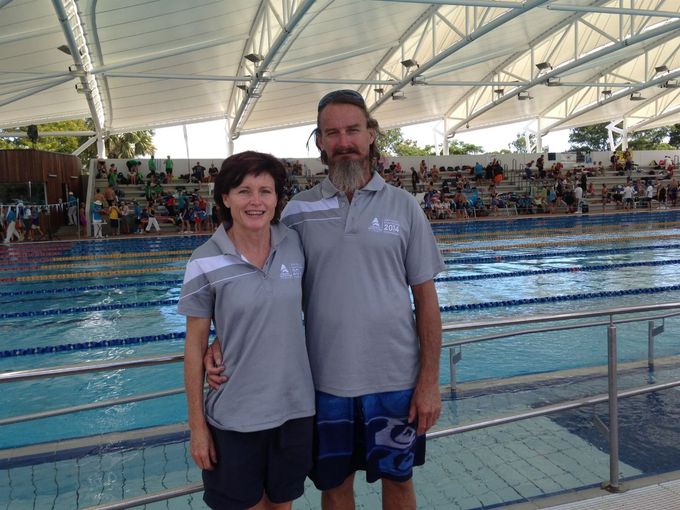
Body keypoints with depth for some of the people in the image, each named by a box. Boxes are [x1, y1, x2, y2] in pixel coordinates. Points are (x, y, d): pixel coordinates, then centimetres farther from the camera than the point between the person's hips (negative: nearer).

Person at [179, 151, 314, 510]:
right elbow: (194, 346, -7)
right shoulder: (205, 263, -13)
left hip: (295, 406, 3)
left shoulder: (295, 244, -5)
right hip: (235, 416, -2)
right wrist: (197, 425, -5)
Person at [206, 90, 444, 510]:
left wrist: (430, 380, -5)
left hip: (396, 378, 0)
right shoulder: (298, 211, -3)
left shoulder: (403, 206, -4)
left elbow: (426, 297, -2)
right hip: (326, 380, 1)